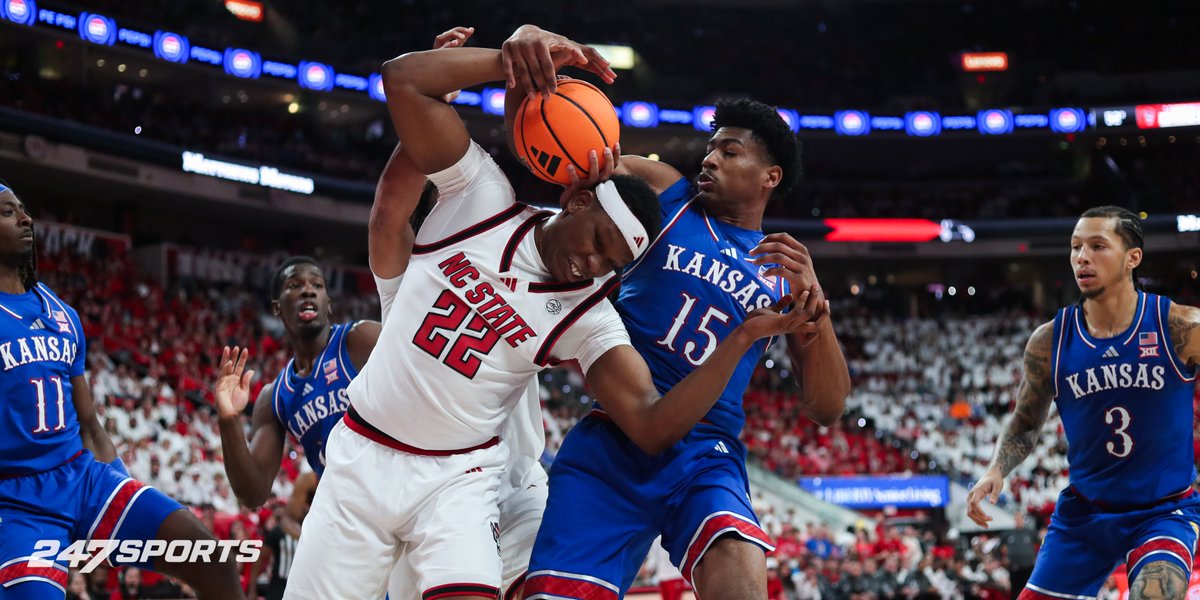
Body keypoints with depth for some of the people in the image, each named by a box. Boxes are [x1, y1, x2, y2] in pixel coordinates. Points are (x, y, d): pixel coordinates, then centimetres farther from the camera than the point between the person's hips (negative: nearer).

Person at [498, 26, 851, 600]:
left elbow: (827, 408, 9)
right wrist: (527, 46, -20)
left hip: (705, 454, 0)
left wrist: (815, 306, -9)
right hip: (609, 442, 0)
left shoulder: (785, 270, 15)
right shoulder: (661, 193, 11)